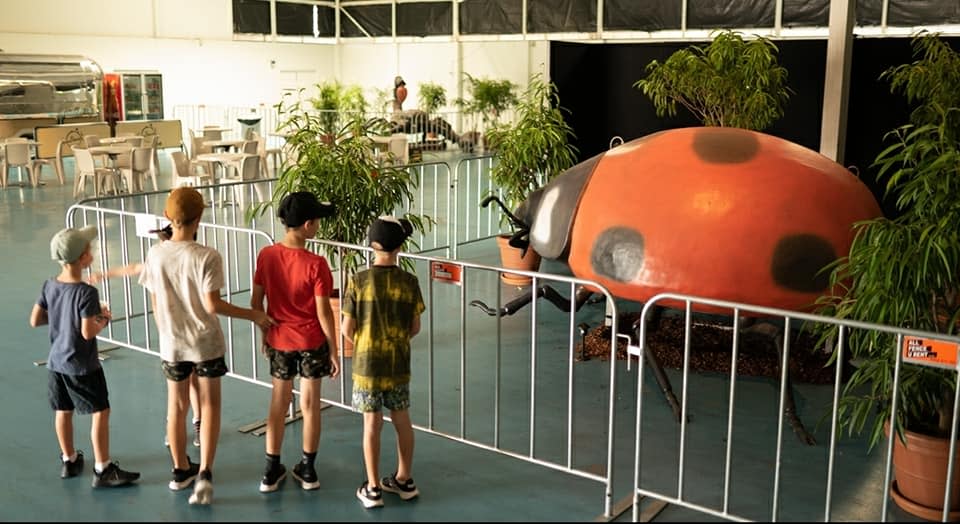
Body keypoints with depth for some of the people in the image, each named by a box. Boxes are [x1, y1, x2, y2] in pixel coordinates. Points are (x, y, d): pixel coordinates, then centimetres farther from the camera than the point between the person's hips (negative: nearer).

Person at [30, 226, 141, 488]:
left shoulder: (49, 286, -2)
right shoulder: (86, 293, -24)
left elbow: (35, 320, 4)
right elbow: (88, 332, -26)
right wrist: (104, 319, -9)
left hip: (56, 362, 8)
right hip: (82, 367, -8)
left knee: (62, 411, 18)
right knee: (101, 412, 2)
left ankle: (69, 460, 34)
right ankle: (103, 470, 6)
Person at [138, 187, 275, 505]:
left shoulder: (156, 254, -7)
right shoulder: (207, 257, -19)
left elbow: (155, 304, 1)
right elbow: (212, 305, -21)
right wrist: (253, 315, -11)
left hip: (172, 344, 3)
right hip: (206, 342, -3)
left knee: (177, 406, 16)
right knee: (209, 405, 10)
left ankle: (181, 470, 31)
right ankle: (204, 473, 0)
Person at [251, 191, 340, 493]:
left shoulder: (266, 256, -8)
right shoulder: (315, 264, -20)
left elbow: (256, 303, -1)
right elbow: (323, 313, -16)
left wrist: (264, 335, 14)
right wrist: (334, 351, -6)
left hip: (279, 340, 3)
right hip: (311, 342, -3)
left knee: (278, 404, 15)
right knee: (310, 405, 11)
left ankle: (272, 471, 22)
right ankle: (307, 470, 22)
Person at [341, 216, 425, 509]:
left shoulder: (359, 281, -12)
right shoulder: (409, 282, -8)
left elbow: (347, 329, -9)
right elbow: (415, 328, -1)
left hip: (367, 364, -2)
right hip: (399, 364, 2)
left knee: (372, 424, 6)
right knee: (402, 421, 15)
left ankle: (373, 489, 13)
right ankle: (404, 481, 27)